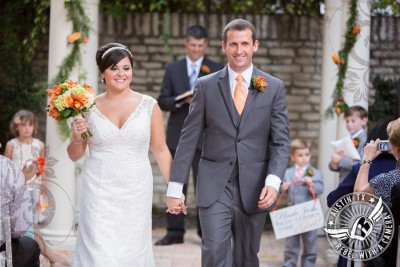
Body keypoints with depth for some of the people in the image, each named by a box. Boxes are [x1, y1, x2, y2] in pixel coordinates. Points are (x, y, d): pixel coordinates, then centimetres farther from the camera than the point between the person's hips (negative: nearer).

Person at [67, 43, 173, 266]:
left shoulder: (149, 105, 1)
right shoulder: (89, 107, 3)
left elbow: (161, 150, 6)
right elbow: (75, 156, 12)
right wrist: (77, 137, -9)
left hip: (136, 193, 0)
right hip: (100, 193, 0)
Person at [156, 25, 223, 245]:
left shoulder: (217, 70, 6)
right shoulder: (172, 69, 11)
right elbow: (162, 102, 7)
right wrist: (180, 101, -12)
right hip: (177, 135, 2)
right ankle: (175, 232, 7)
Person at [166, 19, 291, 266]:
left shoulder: (274, 87, 3)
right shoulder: (206, 86, 3)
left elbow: (281, 141, -1)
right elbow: (189, 139, 3)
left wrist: (273, 181, -17)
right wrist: (175, 187, -1)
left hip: (254, 189, 1)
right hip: (214, 187, -1)